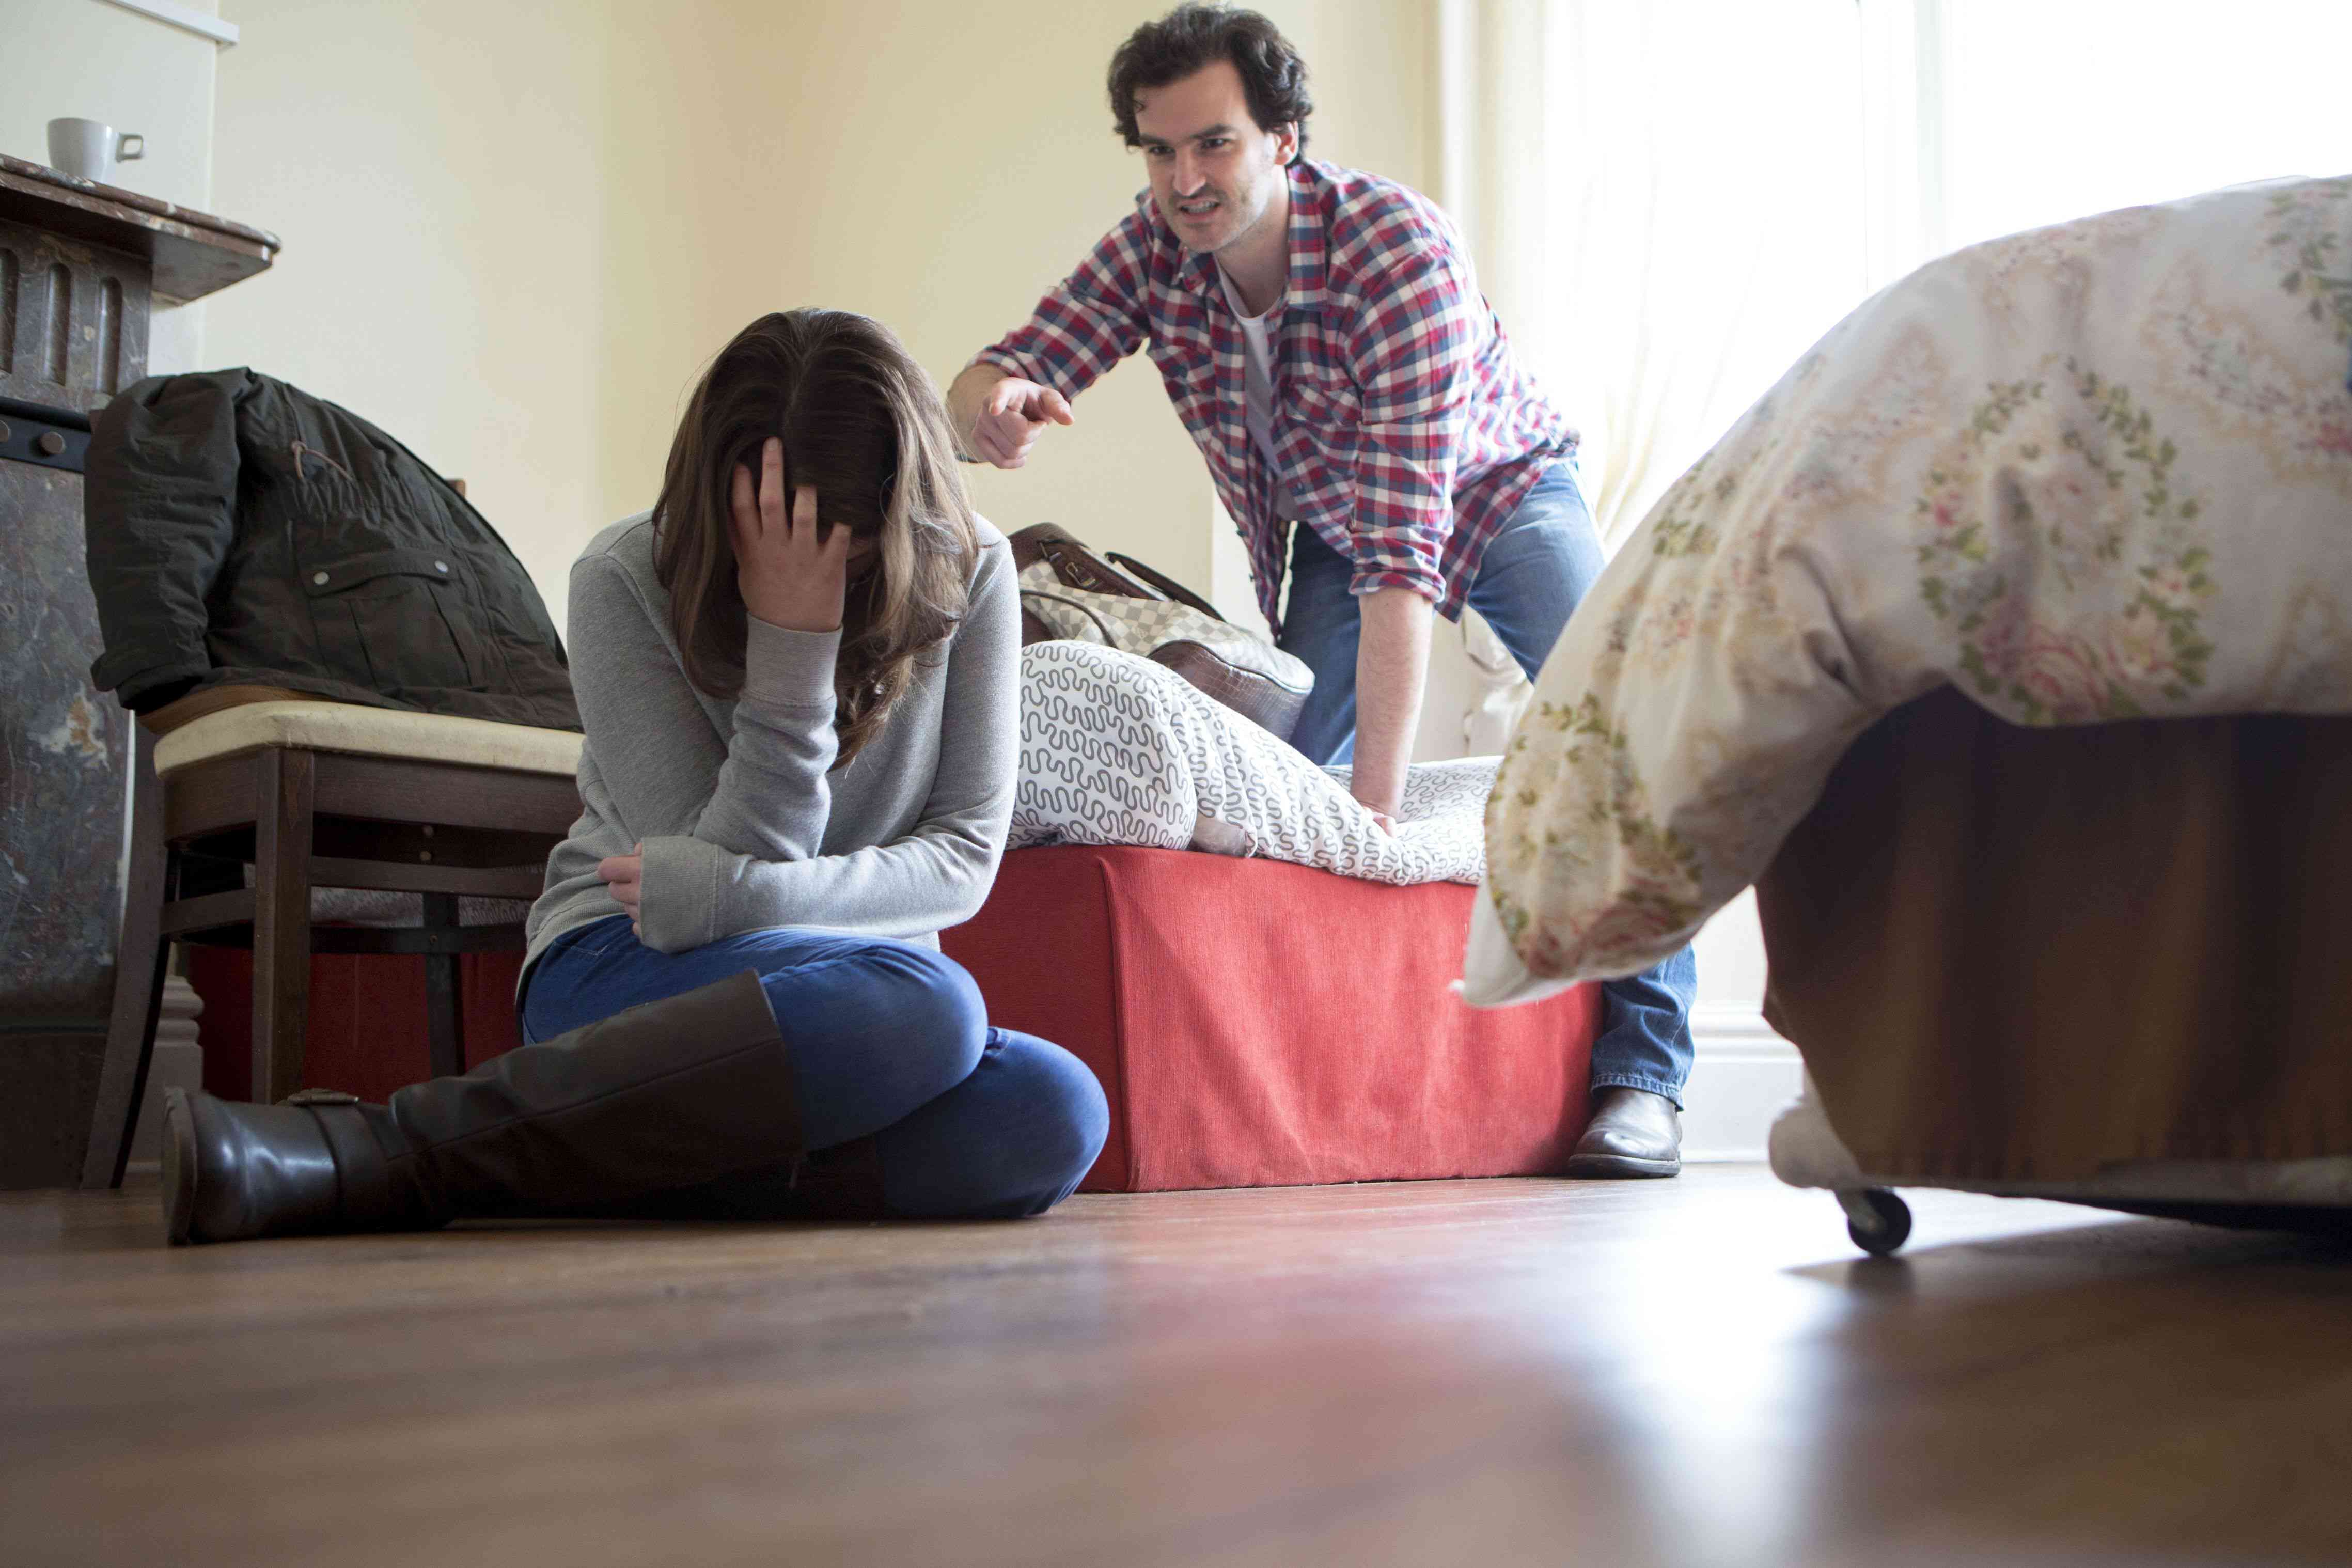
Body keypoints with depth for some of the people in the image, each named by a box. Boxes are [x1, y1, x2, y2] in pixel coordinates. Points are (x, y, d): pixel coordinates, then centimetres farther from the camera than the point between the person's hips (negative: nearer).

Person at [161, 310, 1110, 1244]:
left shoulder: (970, 574, -1)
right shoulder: (627, 579, -9)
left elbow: (966, 854, -6)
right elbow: (721, 860, -13)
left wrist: (727, 895, -21)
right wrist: (792, 641, -25)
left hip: (850, 971, 4)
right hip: (623, 969, -4)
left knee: (1056, 1114, -31)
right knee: (925, 1005, -37)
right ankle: (389, 1147, -33)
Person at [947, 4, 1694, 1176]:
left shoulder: (1399, 250, -37)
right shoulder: (1155, 248, -21)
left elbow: (1405, 546, -42)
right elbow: (992, 383, -25)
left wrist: (1377, 804, -46)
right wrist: (993, 404, -53)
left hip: (1495, 490, -4)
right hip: (1330, 525, 4)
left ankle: (1641, 1076, -18)